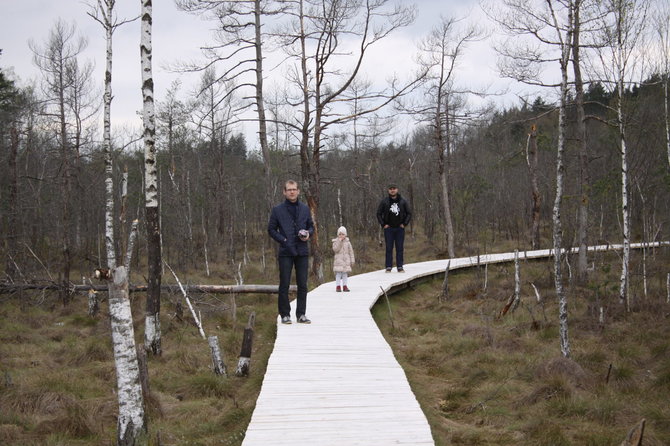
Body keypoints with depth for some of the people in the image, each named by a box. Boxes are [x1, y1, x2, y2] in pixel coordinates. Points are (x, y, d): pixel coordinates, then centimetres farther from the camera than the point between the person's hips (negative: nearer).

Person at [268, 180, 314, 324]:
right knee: (284, 284, -1)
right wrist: (282, 240, -8)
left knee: (302, 285, 3)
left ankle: (301, 314, 10)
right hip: (285, 252, -3)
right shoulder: (277, 210, 2)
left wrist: (308, 234, -2)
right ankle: (285, 314, 5)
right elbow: (271, 229, 6)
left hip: (302, 252, 3)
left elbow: (311, 226, 20)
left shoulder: (305, 209, 11)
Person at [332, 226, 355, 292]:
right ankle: (338, 286, -3)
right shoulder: (336, 241, 1)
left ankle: (344, 286, 10)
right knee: (338, 274, -7)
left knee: (345, 274, 4)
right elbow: (335, 249, -16)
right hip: (339, 260, -2)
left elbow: (351, 251, 10)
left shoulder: (347, 242, 7)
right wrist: (339, 241, -18)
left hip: (346, 260, 3)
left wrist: (352, 260, 7)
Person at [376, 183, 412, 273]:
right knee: (389, 248, -1)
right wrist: (383, 224, -3)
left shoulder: (403, 201, 4)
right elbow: (378, 214, 6)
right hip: (388, 228, -1)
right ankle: (388, 267, 2)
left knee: (400, 248, 2)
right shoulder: (384, 201, 1)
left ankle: (400, 267, 7)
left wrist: (404, 223, -1)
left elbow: (409, 213, 9)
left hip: (400, 228, 1)